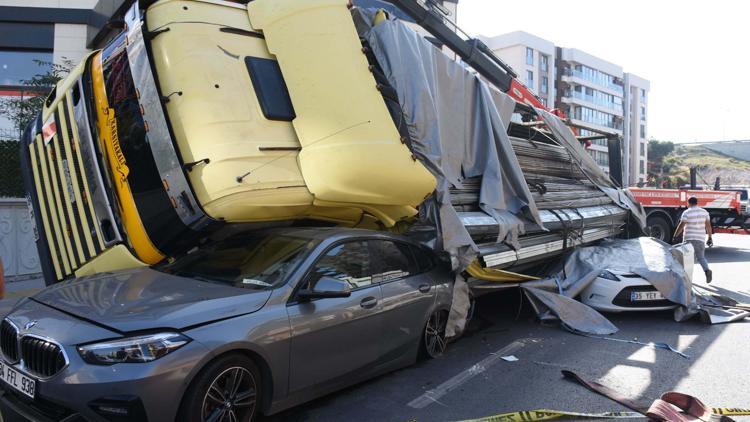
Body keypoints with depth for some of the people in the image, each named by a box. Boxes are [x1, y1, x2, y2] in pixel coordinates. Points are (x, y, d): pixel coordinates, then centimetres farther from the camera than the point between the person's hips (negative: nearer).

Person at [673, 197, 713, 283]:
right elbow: (708, 226, 6)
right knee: (701, 257, 9)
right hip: (701, 239, 4)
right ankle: (707, 270, -15)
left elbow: (681, 226, -11)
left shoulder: (687, 213, -8)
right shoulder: (704, 212, 7)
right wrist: (710, 238, 11)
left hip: (689, 239, -4)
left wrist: (675, 236, -6)